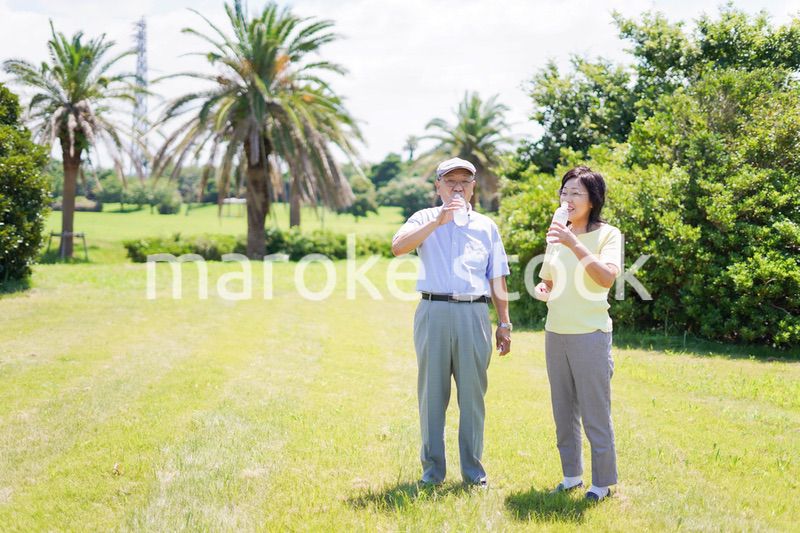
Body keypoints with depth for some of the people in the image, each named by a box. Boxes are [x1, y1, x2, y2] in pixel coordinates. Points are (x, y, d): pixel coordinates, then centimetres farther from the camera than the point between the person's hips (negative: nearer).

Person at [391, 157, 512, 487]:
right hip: (434, 311, -1)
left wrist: (504, 324, 12)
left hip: (474, 314, 1)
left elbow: (497, 279, 17)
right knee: (432, 392, 2)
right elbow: (398, 247, -11)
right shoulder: (425, 219, 9)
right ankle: (432, 469, 12)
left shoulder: (487, 226, 16)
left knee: (473, 393, 3)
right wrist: (438, 222, -16)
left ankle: (473, 470, 13)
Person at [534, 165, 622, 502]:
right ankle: (571, 475, 25)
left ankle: (603, 483, 10)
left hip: (590, 335, -6)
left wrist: (575, 246, -30)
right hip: (555, 333, 6)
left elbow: (607, 278, -24)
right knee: (563, 411, 13)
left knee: (595, 413, -2)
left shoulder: (607, 235, -6)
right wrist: (542, 290, 0)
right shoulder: (557, 235, 11)